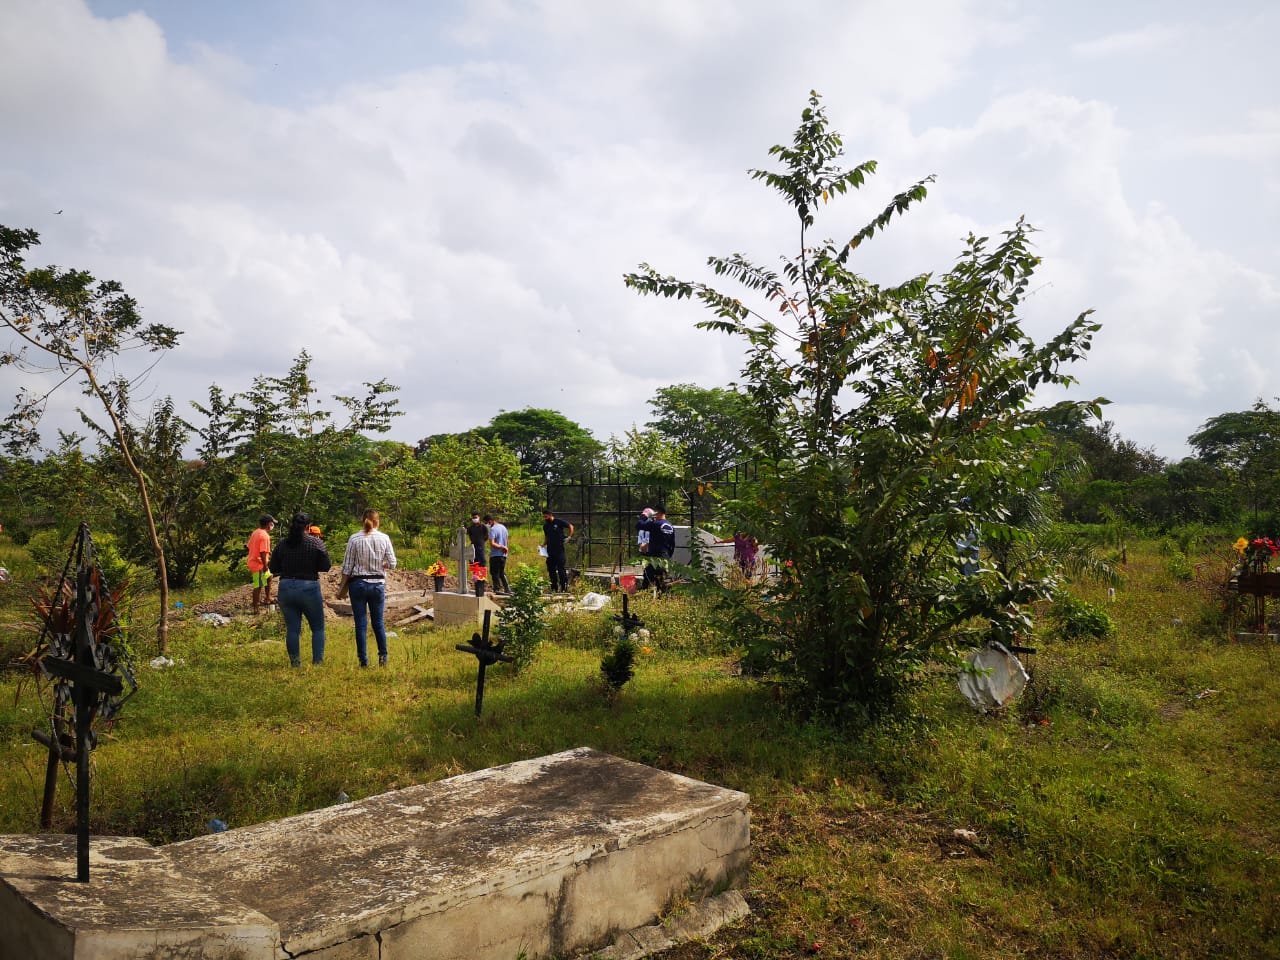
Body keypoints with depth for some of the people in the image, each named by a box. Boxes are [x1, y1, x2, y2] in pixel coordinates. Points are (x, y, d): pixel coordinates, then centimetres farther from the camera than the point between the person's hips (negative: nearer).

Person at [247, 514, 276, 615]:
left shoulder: (255, 532, 10)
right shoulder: (265, 535, -20)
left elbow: (249, 546, 17)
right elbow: (263, 552, -25)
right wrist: (265, 566, -20)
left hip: (253, 562, 10)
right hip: (259, 565, -10)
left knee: (269, 577, 27)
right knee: (258, 587, -4)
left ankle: (268, 599, 30)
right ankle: (256, 609, 0)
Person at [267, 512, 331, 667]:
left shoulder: (282, 544, 2)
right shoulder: (316, 543, -8)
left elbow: (273, 569, 6)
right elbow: (325, 567, -5)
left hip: (285, 589, 3)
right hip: (309, 589, -3)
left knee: (292, 629, 9)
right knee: (318, 628, 11)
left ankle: (295, 662, 11)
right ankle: (318, 661, 7)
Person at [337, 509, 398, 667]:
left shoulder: (354, 538, -6)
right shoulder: (384, 538, -4)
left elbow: (347, 566, -4)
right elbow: (392, 564, -3)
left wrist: (342, 585, 6)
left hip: (358, 584, -1)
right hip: (378, 584, 1)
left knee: (361, 624, 5)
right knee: (378, 622, 13)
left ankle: (364, 661, 8)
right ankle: (383, 657, 10)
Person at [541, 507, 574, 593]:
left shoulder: (559, 522, -5)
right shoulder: (545, 526, 12)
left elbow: (570, 526, 5)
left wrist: (569, 537, -2)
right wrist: (543, 545, 5)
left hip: (559, 550, -6)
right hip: (550, 551, 6)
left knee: (561, 569, -7)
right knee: (551, 570, 6)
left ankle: (564, 588, -1)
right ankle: (554, 588, 15)